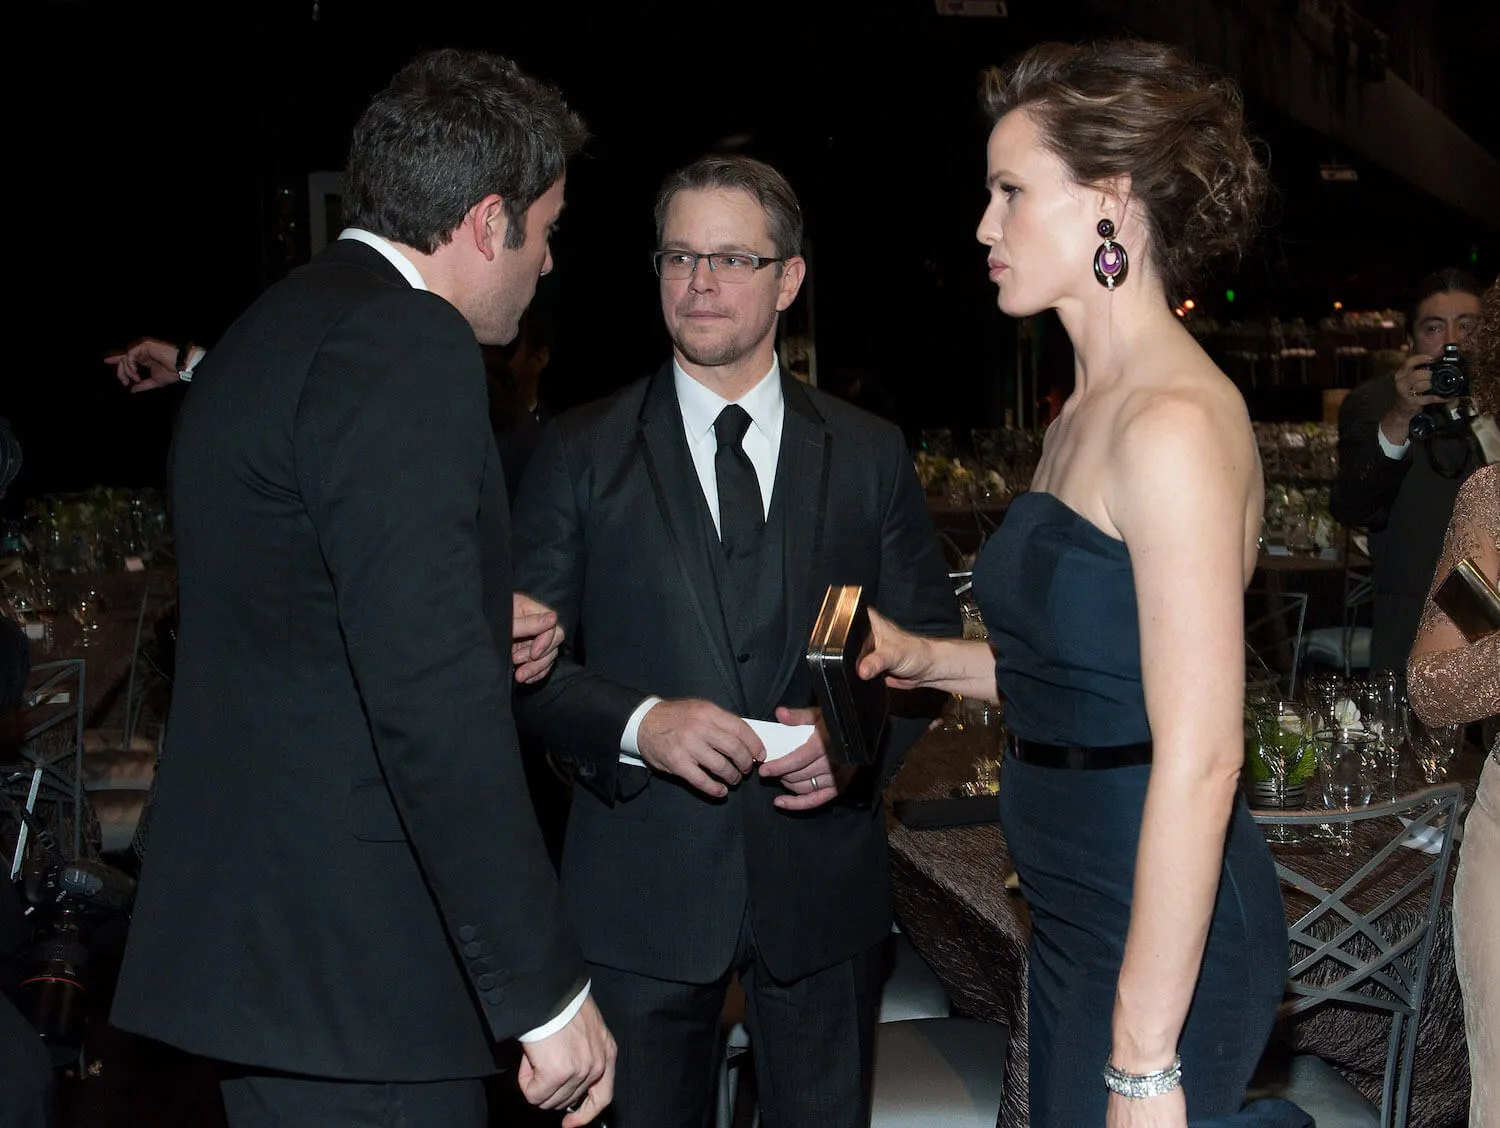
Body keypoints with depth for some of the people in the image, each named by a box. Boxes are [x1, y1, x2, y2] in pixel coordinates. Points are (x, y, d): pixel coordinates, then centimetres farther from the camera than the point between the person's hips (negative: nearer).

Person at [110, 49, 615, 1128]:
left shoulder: (277, 327, 14)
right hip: (354, 968, -10)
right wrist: (547, 986, -22)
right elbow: (430, 702, -25)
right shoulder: (406, 350, -18)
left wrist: (480, 638, 16)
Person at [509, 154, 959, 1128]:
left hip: (824, 878, 2)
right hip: (645, 889, -1)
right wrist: (639, 722, -19)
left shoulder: (870, 454, 6)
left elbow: (929, 636, 9)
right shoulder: (581, 453, 1)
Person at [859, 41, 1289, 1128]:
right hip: (1074, 913, 9)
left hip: (1166, 934, -9)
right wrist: (927, 659, 5)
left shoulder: (1177, 423, -20)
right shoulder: (1084, 412, 9)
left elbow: (1200, 757, -24)